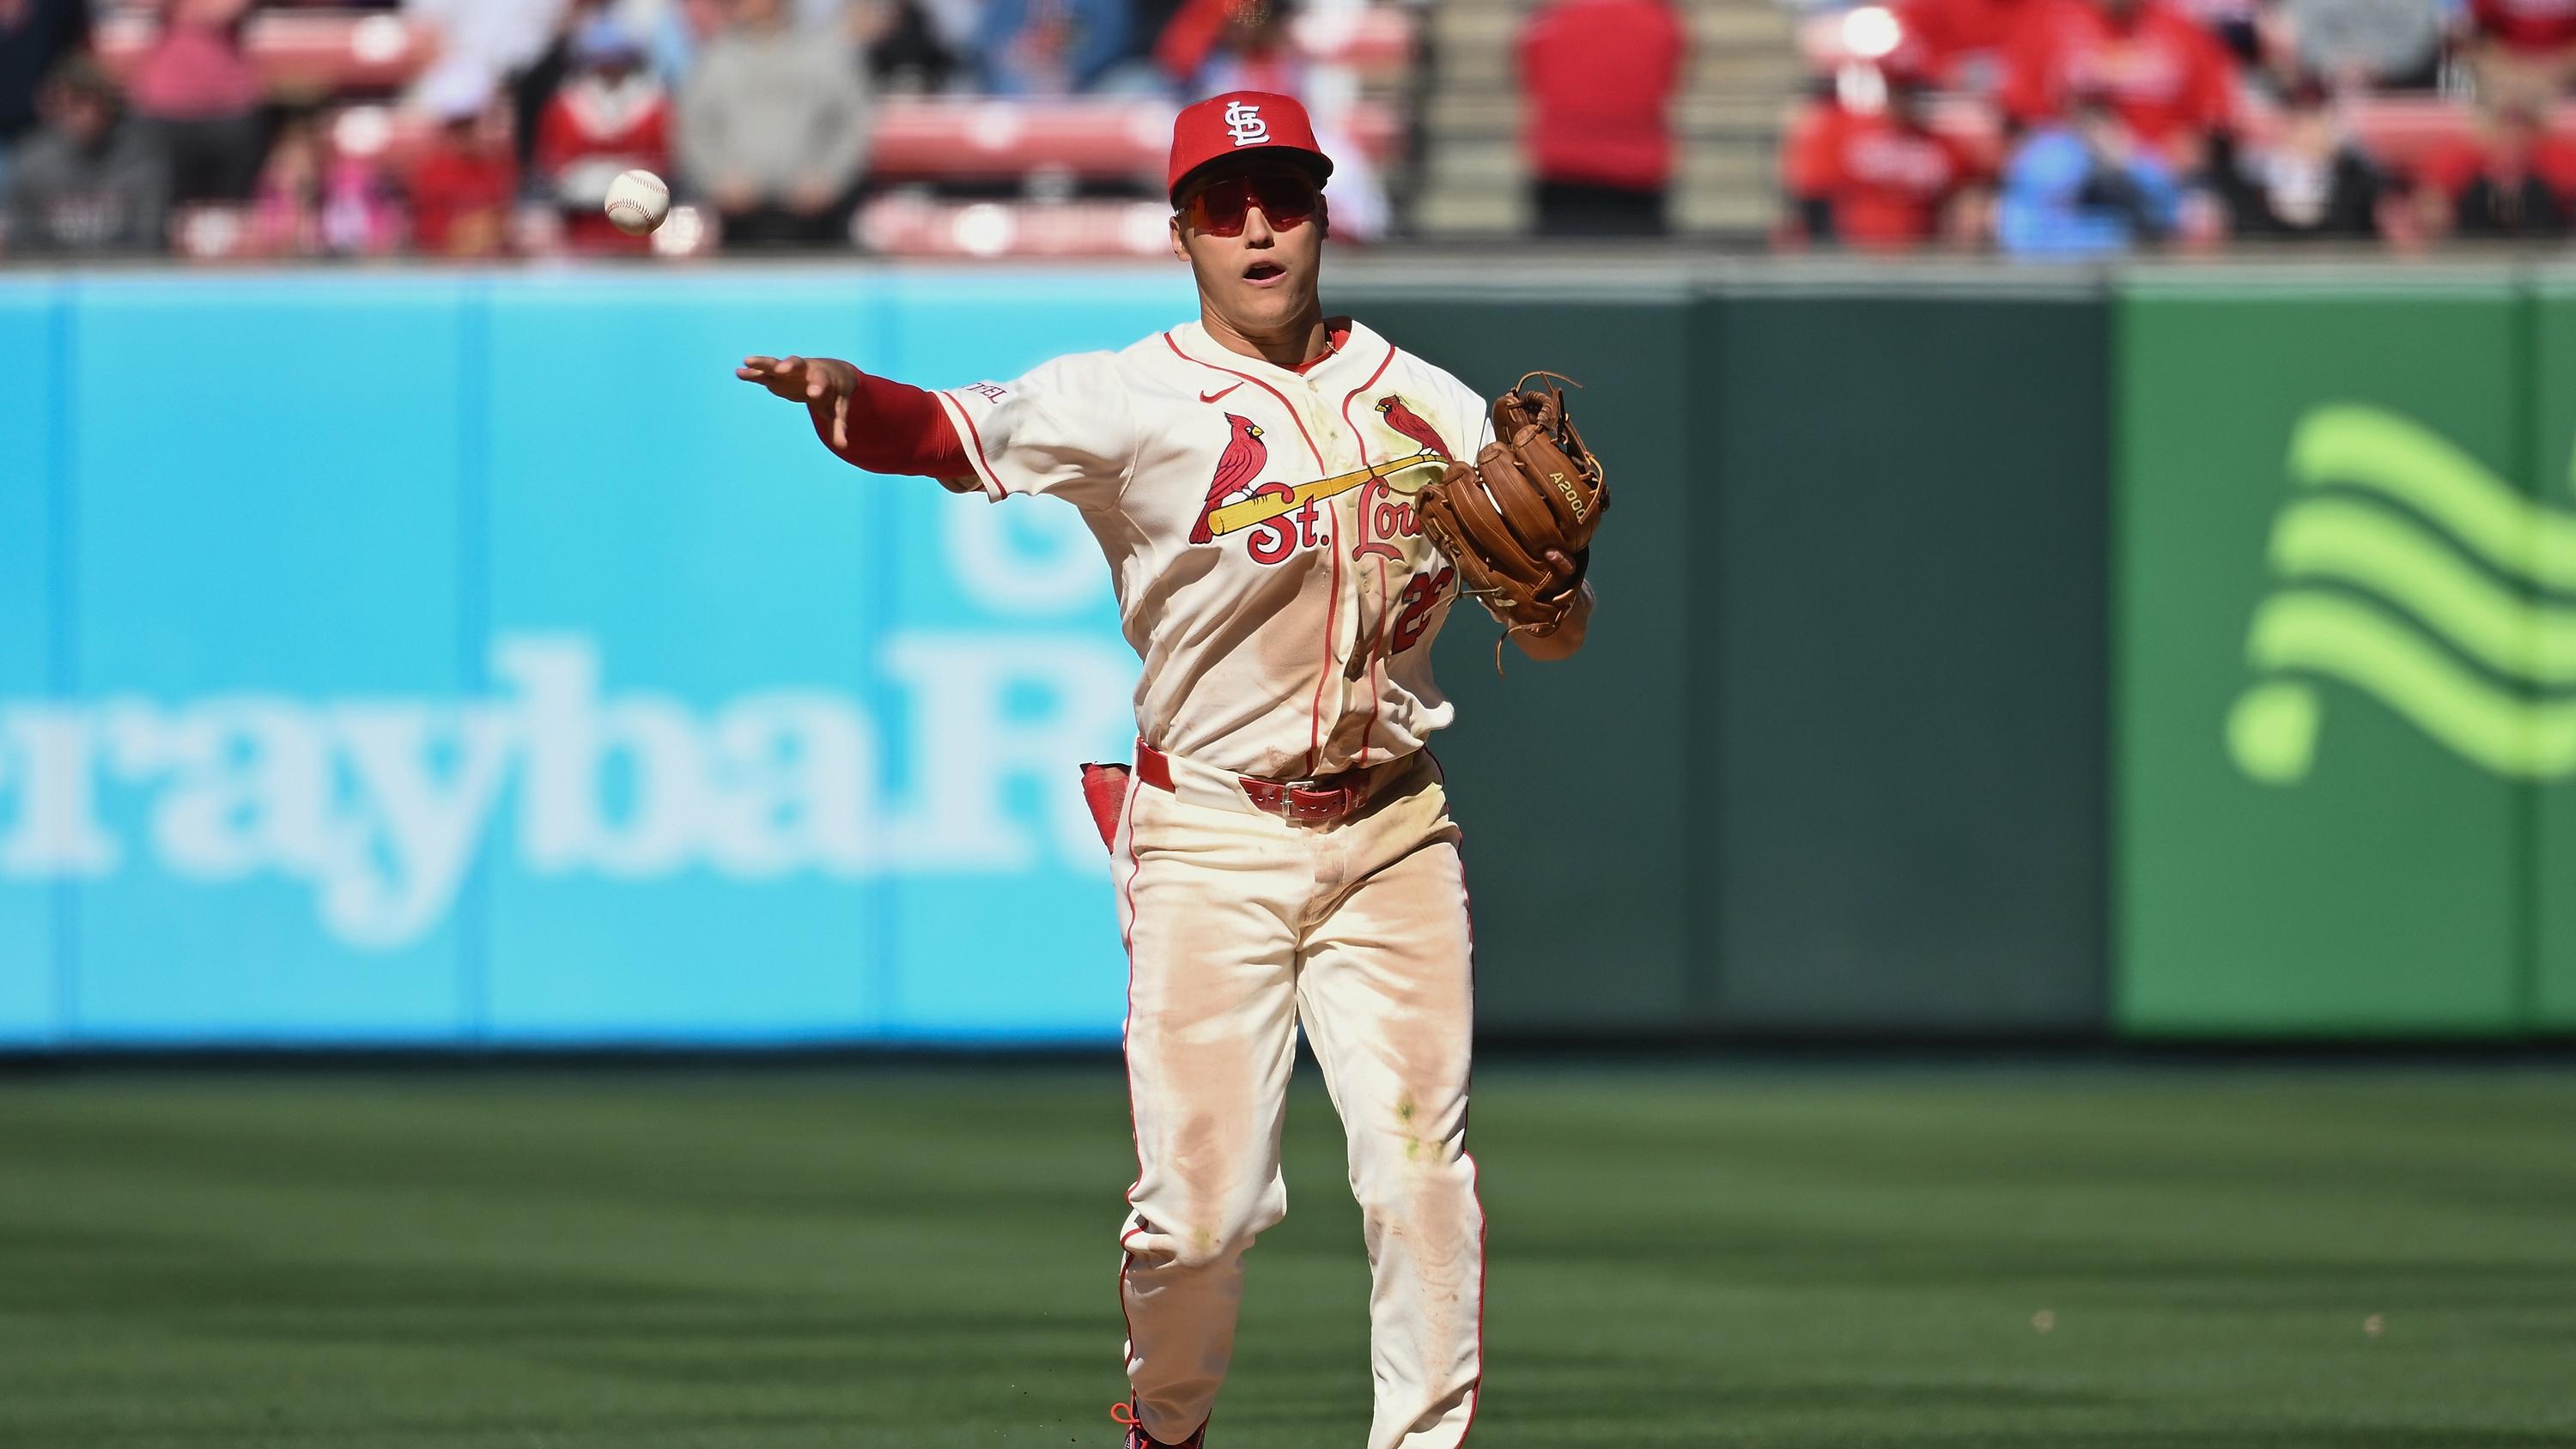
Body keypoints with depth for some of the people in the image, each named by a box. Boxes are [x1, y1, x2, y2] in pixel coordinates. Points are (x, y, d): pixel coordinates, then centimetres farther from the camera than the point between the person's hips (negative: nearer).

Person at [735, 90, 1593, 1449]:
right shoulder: (1138, 399, -6)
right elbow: (956, 431, -18)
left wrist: (1553, 593, -16)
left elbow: (1555, 634, 9)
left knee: (1421, 1178, -3)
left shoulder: (1428, 404, 6)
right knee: (1200, 1201, -6)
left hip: (1390, 833, 3)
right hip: (1210, 841, -3)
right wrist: (846, 398, -39)